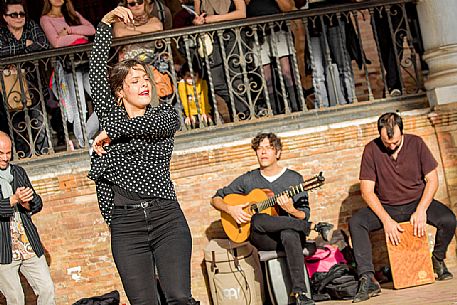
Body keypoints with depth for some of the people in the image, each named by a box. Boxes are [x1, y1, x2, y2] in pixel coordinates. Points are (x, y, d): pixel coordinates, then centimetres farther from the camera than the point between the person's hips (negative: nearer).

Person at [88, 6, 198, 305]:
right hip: (125, 222, 1)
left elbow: (152, 125, -11)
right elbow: (98, 68, 8)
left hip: (166, 216, 0)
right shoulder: (109, 114, 15)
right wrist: (106, 22, 5)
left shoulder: (167, 114, 13)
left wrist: (111, 132, -4)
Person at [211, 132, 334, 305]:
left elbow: (304, 216, 1)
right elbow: (216, 198, 15)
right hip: (263, 239, 2)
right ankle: (316, 227, -23)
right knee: (257, 220, -36)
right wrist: (230, 209, -5)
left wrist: (291, 210, -21)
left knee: (289, 234, -40)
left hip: (290, 232, -2)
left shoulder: (294, 179, 7)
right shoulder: (248, 180, 11)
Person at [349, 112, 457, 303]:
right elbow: (367, 191, -13)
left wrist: (421, 211, -20)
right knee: (355, 223, -27)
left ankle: (438, 260, 4)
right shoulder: (372, 150, -11)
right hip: (386, 207, 0)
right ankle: (368, 279, -30)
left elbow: (432, 180, -6)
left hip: (417, 201, 0)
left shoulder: (416, 143, -8)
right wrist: (386, 220, -24)